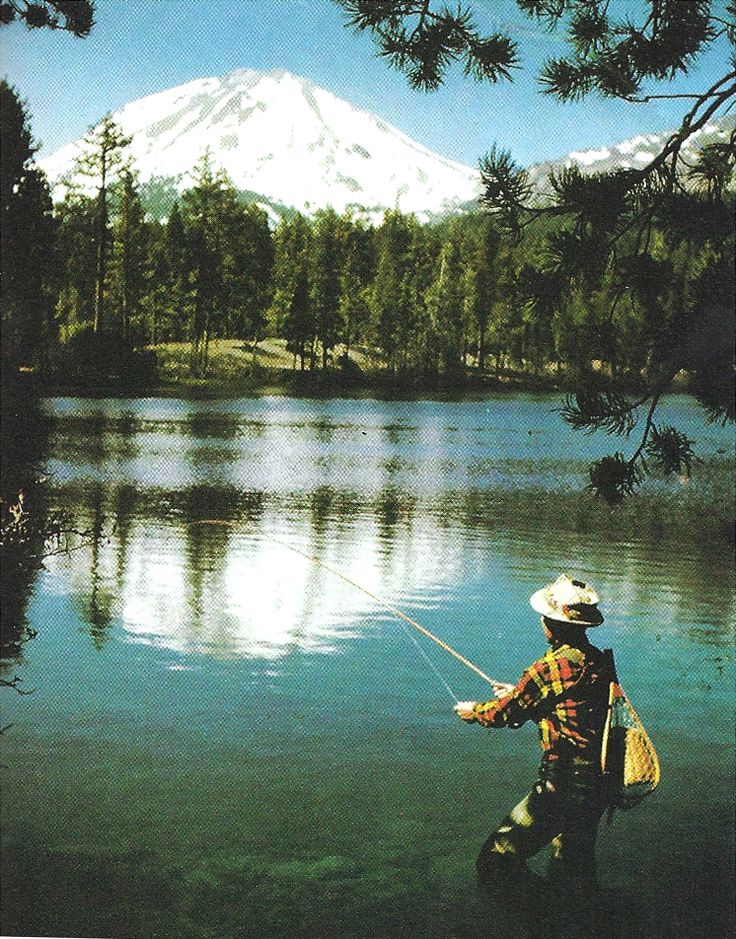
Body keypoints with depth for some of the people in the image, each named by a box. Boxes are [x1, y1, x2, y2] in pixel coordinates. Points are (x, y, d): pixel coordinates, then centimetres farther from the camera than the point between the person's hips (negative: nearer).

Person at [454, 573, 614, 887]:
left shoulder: (553, 667, -17)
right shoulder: (599, 661, 6)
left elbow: (506, 712, -6)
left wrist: (473, 711, 15)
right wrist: (518, 693, 33)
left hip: (564, 785, -9)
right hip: (600, 784, 9)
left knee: (495, 862, -1)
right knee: (575, 866, 25)